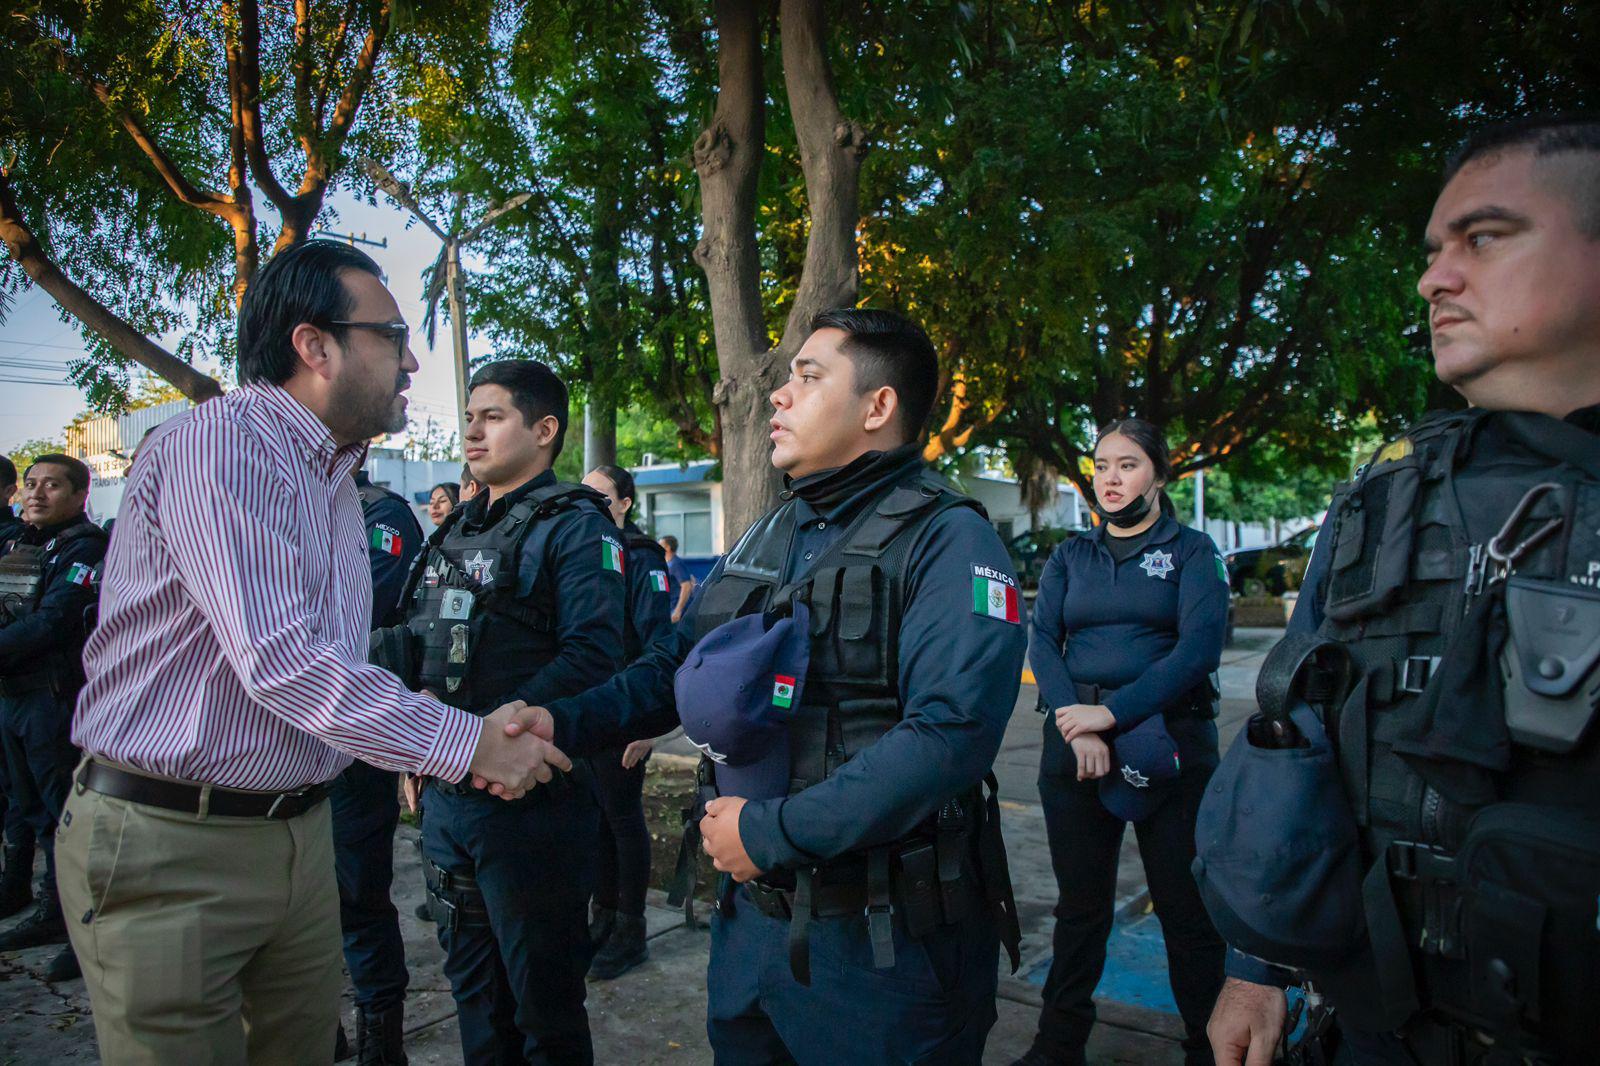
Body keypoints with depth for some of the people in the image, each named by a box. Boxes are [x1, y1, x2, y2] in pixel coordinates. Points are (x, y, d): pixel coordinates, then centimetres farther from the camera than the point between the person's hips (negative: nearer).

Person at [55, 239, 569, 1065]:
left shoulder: (333, 476, 14)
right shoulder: (216, 445, -18)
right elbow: (280, 661, -26)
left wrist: (470, 727, 2)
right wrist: (467, 744, -20)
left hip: (299, 831, 8)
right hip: (168, 844, -8)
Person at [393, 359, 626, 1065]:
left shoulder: (574, 528, -11)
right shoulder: (456, 531, 14)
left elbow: (591, 657, -22)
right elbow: (421, 647, 18)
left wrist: (485, 730, -24)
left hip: (531, 796, -7)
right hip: (446, 790, 8)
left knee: (542, 996, 8)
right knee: (472, 984, 22)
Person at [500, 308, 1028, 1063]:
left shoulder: (948, 543, -16)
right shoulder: (765, 540, 9)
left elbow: (952, 732, -27)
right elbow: (675, 666, 12)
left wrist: (773, 833, -24)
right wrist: (564, 721, -5)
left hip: (883, 936, -6)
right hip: (752, 911, 7)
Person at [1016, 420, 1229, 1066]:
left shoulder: (1191, 551, 3)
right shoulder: (1070, 558, 12)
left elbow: (1200, 648, -10)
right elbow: (1042, 642, 1)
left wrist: (1112, 712, -19)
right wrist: (1075, 724, -16)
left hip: (1170, 742, -3)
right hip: (1073, 742, 3)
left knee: (1186, 908, 4)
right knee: (1079, 903, 12)